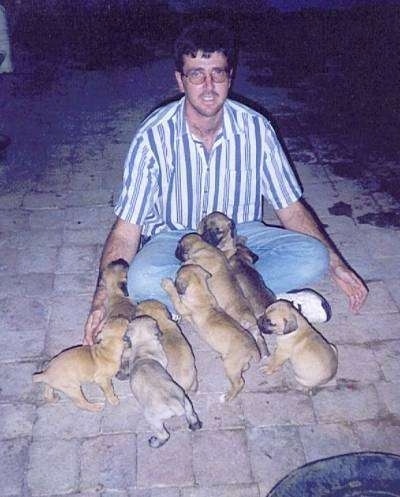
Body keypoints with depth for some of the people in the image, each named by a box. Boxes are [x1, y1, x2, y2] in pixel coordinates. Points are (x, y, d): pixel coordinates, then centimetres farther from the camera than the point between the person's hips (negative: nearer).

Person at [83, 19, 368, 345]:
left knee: (312, 258, -24)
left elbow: (291, 208, -1)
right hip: (174, 239, -2)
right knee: (141, 279, -36)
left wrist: (336, 265, -8)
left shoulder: (256, 129, -12)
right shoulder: (154, 136, -18)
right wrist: (103, 301, -31)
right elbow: (127, 228, -17)